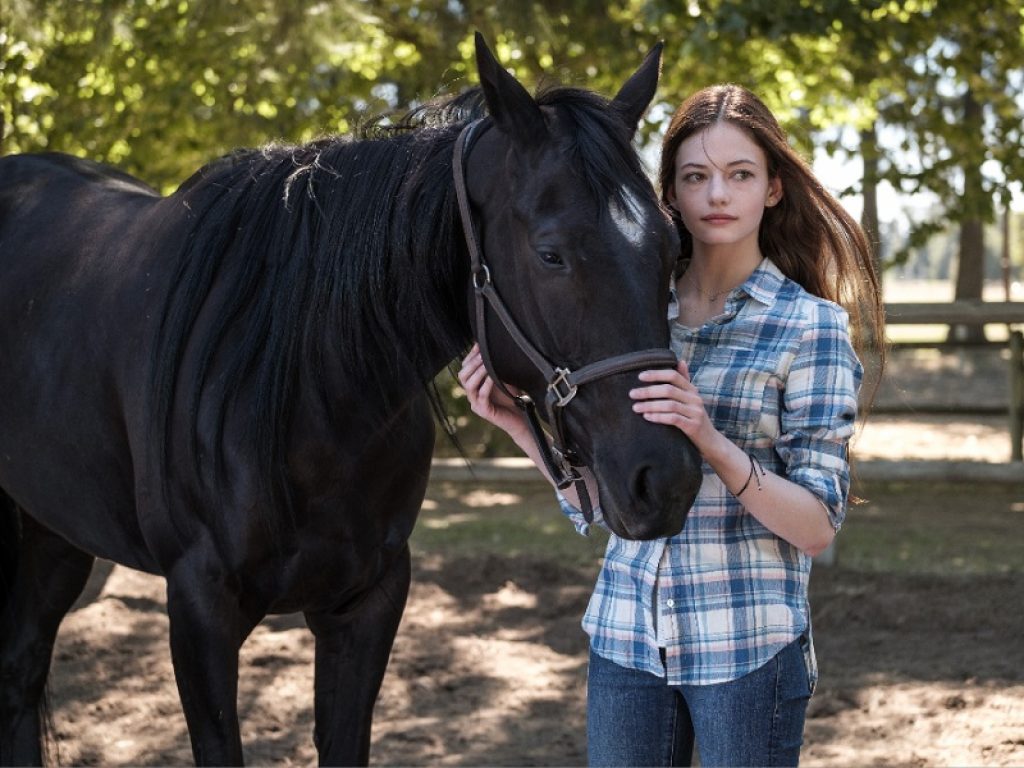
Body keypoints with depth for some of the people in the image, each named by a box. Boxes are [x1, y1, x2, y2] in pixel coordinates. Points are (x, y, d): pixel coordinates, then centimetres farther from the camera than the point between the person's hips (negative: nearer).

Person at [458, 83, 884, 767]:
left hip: (747, 648, -4)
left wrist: (711, 442, -26)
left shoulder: (813, 325, -6)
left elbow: (816, 527, -12)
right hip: (626, 634, 4)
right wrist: (519, 423, -6)